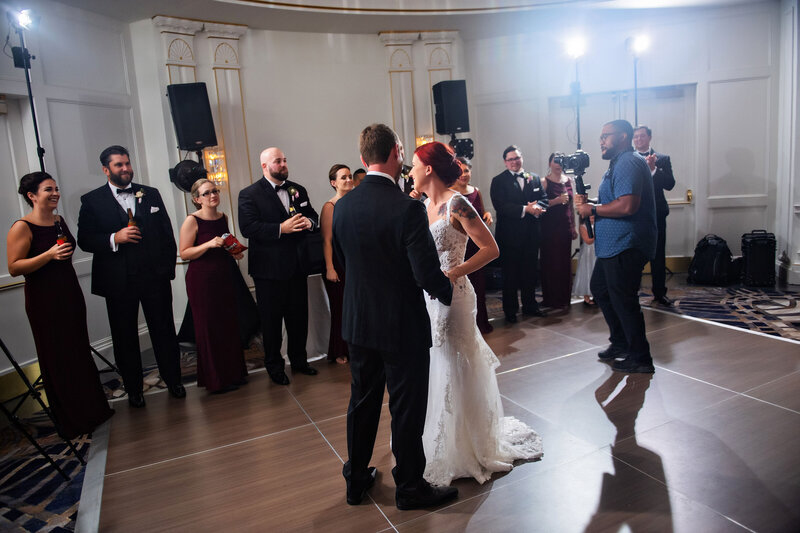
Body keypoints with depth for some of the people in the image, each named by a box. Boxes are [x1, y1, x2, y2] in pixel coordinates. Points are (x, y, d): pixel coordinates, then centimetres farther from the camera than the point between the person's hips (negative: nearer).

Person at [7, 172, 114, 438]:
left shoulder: (60, 221, 9)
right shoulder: (22, 227, -13)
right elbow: (14, 267, -17)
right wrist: (49, 255, -25)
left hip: (70, 294, 7)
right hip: (44, 302, -7)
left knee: (80, 352, 14)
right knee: (57, 359, 2)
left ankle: (92, 409, 28)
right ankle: (70, 422, 16)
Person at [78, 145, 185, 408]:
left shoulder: (151, 194, 8)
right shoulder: (92, 200, 2)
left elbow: (167, 234, 8)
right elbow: (84, 240, -3)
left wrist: (168, 268, 2)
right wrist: (114, 238, -19)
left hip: (155, 277, 1)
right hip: (119, 282, -1)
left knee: (164, 331, 10)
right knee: (125, 337, 10)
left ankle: (173, 380, 26)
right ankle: (134, 389, 25)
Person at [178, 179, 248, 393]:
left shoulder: (223, 217, 9)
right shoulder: (192, 221, -10)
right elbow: (184, 254, -12)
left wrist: (234, 252, 6)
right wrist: (208, 244, -23)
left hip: (225, 277, 6)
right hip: (202, 280, -6)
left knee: (230, 324, 10)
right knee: (209, 327, 1)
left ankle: (234, 373, 25)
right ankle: (216, 380, 14)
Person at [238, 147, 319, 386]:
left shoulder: (298, 190, 11)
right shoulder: (249, 194, -6)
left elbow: (312, 215, 16)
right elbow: (248, 228, -17)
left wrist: (310, 222, -9)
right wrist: (281, 228, -26)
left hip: (297, 265, 5)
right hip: (269, 268, -5)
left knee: (299, 316, 14)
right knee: (272, 320, 7)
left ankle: (298, 359, 32)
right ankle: (274, 366, 23)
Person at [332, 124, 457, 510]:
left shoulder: (342, 206, -3)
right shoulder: (407, 208, -21)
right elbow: (428, 275, -21)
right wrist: (449, 293, -1)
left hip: (358, 322, 6)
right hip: (403, 326, -6)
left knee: (362, 402, 21)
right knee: (407, 409, 10)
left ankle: (356, 479, 37)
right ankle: (410, 488, 28)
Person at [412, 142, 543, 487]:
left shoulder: (456, 204, -14)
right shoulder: (424, 205, 9)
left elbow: (491, 249, -15)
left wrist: (454, 273, -22)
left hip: (450, 297, -8)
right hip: (426, 297, 8)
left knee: (455, 371, 4)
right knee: (432, 371, 16)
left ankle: (467, 448, 25)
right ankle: (439, 444, 35)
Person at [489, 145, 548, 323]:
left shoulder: (534, 178, 12)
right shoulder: (498, 181, -4)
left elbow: (543, 199, 8)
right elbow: (500, 206, -15)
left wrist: (537, 207, -16)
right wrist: (525, 209, -22)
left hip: (531, 234, 4)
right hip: (509, 235, -4)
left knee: (530, 272, 13)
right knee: (510, 274, 4)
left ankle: (530, 306, 27)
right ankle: (510, 311, 14)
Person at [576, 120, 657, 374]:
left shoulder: (627, 163, -16)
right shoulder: (620, 163, 19)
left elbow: (627, 205, -29)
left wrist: (592, 209, -17)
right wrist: (591, 202, 9)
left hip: (625, 246, -12)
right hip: (614, 245, 12)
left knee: (623, 300, -3)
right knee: (599, 288, 20)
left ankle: (640, 358, 10)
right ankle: (620, 343, 32)